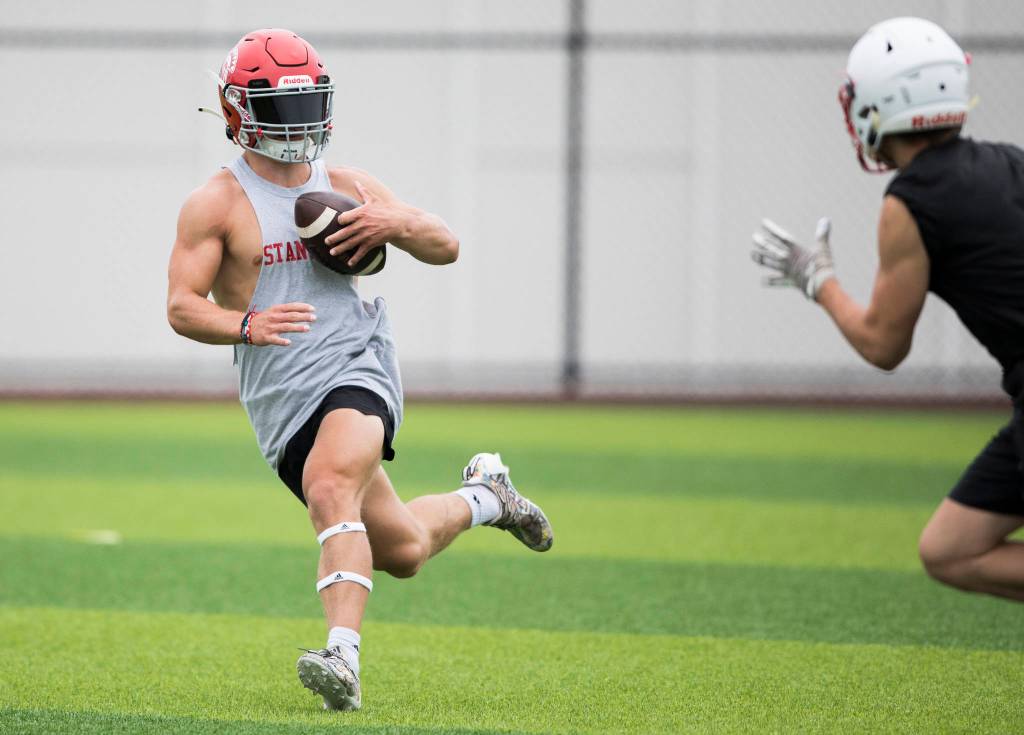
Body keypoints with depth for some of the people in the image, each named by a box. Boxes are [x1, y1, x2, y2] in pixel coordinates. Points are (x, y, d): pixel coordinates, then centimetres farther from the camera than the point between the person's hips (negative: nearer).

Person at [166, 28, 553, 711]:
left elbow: (447, 247, 15)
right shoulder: (217, 203, 1)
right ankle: (483, 497, 38)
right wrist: (246, 324, -28)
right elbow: (182, 305, -8)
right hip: (281, 402, 1)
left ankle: (343, 656, -40)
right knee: (401, 551, 7)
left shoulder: (350, 188, 10)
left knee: (329, 489, -32)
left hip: (357, 371, -1)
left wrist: (395, 224, -8)